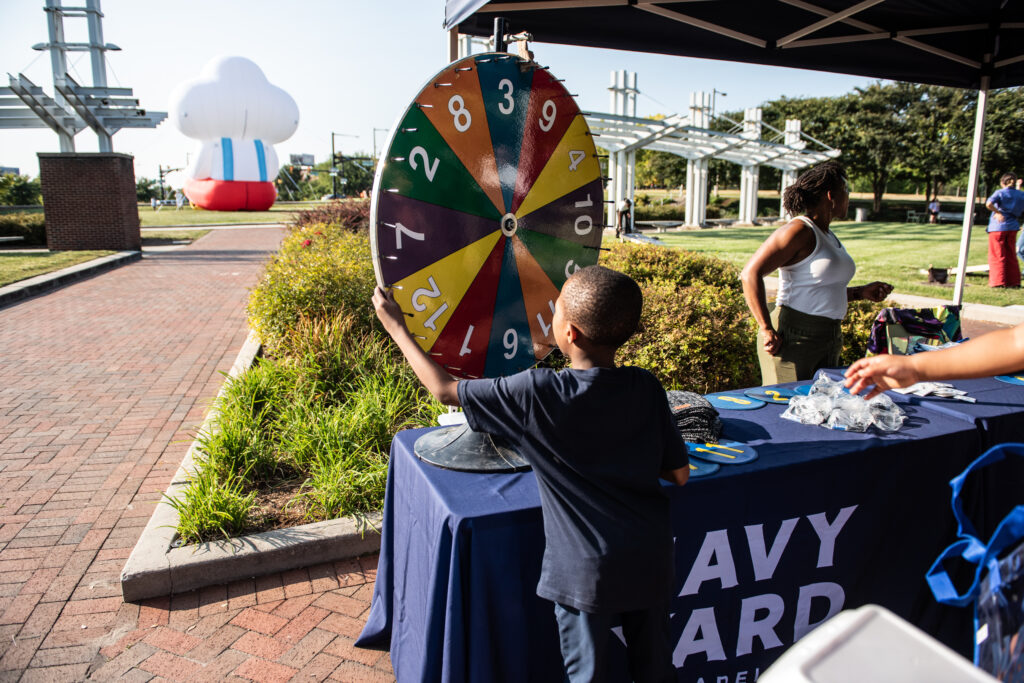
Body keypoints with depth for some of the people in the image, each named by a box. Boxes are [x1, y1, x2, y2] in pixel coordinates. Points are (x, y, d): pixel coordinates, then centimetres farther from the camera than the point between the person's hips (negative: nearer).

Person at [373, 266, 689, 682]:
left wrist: (397, 328, 3)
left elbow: (444, 390, -9)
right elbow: (679, 474, -3)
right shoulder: (646, 388, -10)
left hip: (586, 569, -3)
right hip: (651, 557, 4)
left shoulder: (537, 394, -20)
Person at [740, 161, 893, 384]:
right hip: (793, 338, -9)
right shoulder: (800, 230, -12)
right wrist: (767, 330, -23)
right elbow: (750, 273, -21)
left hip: (829, 339, 10)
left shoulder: (830, 237, 18)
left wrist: (861, 292, 15)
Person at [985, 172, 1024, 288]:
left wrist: (998, 212, -11)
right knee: (1011, 255, 14)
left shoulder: (1000, 193, -7)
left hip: (998, 226, -4)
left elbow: (988, 204, -24)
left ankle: (998, 281, 0)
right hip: (1013, 227, 4)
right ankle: (1014, 281, 16)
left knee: (997, 256, 2)